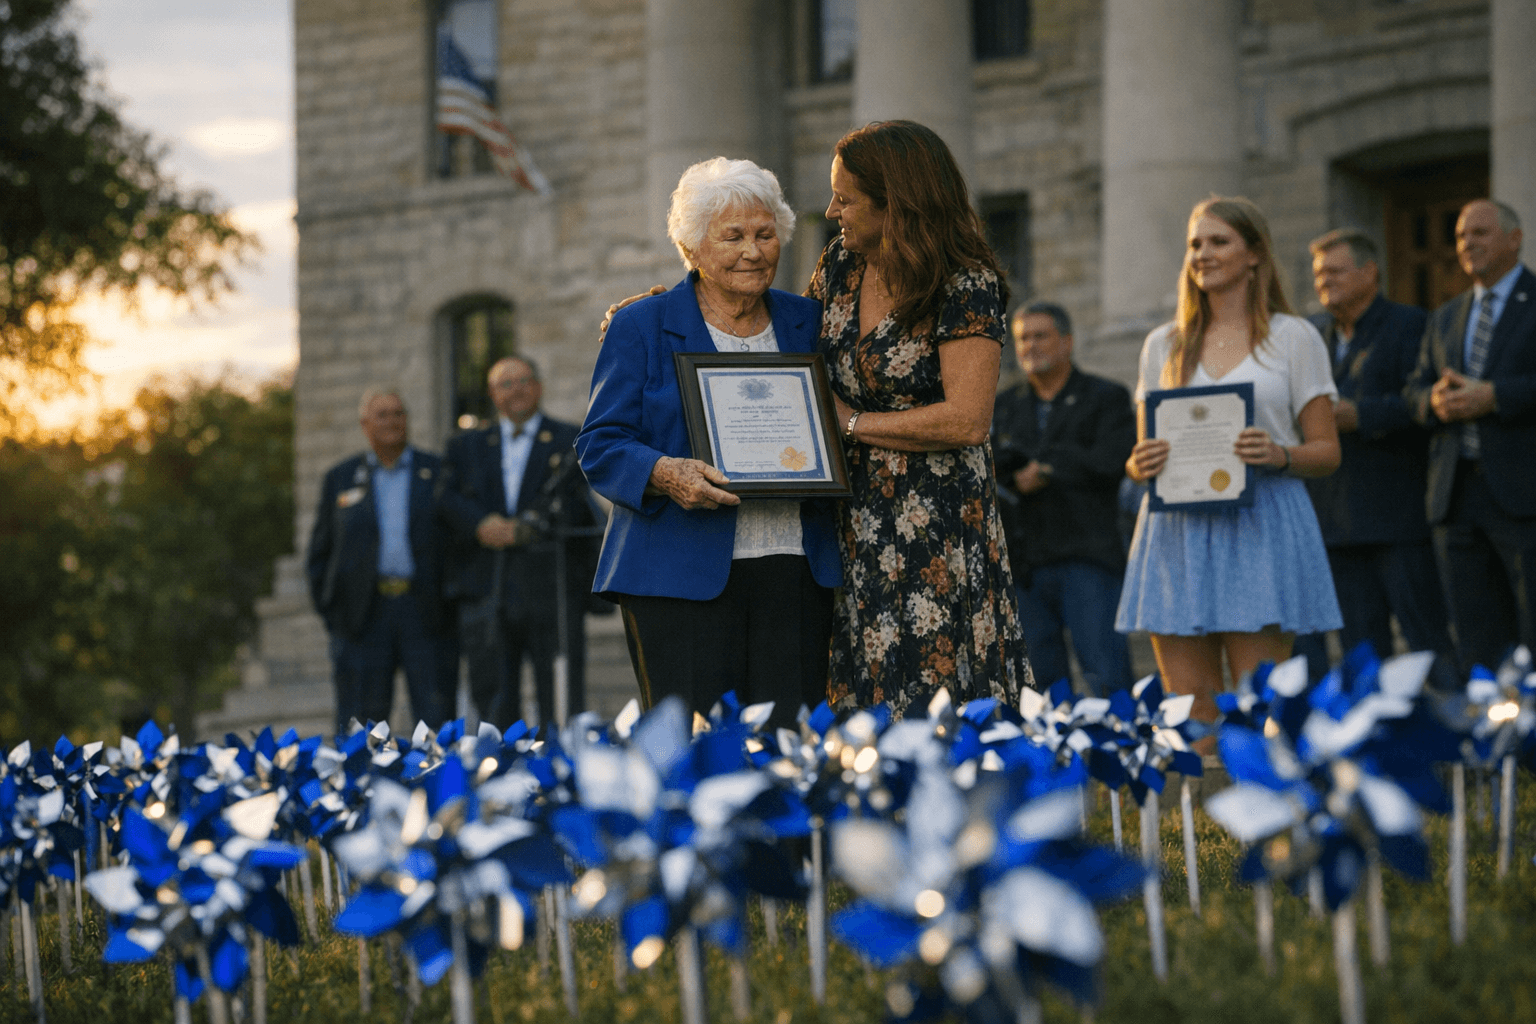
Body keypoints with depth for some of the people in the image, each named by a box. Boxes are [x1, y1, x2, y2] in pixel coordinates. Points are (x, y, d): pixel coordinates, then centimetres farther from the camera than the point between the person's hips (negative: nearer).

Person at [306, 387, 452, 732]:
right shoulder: (341, 479, 13)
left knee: (437, 723, -4)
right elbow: (320, 551, 14)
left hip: (426, 612, -1)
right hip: (364, 616, 1)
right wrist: (329, 610, 3)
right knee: (359, 728, -1)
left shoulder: (439, 473, 10)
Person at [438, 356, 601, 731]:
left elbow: (579, 507, -2)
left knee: (561, 710, -7)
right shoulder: (466, 447, 20)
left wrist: (526, 527, -13)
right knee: (493, 705, 0)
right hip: (485, 593, 3)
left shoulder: (573, 443, 10)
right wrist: (481, 524, -12)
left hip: (551, 585, -2)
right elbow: (448, 499, 7)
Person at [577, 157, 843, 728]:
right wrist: (666, 475, -20)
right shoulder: (640, 328, 5)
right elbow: (600, 447, 0)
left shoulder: (807, 325, 16)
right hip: (681, 575, -3)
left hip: (795, 573, 3)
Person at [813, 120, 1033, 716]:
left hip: (937, 526, -6)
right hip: (853, 522, 6)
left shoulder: (966, 286, -13)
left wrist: (853, 423, -12)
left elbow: (966, 421, -21)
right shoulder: (841, 263, 6)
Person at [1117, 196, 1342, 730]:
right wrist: (1140, 464, -5)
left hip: (1261, 525, -3)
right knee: (1189, 714, 0)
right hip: (1177, 528, 3)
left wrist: (1280, 455, -16)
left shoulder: (1293, 338, 7)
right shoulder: (1164, 344, 17)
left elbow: (1327, 451, 5)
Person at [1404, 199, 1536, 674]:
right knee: (1478, 646, 4)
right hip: (1456, 494, 6)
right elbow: (1414, 392, 17)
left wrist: (1494, 396, -18)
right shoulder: (1445, 319, 22)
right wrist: (1435, 401, -5)